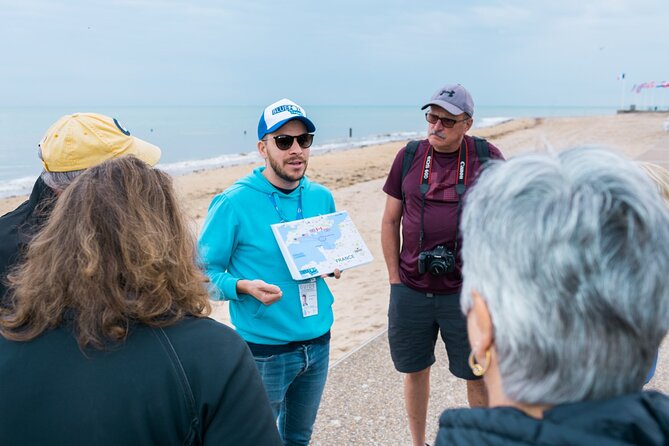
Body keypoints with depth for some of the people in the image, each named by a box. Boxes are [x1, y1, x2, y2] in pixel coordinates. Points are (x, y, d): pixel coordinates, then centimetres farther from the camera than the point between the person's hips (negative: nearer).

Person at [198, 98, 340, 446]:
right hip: (265, 348, -5)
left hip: (318, 342, 5)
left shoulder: (321, 197, 2)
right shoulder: (233, 202, -14)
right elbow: (205, 272, -11)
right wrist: (245, 287, -29)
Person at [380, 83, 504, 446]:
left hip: (466, 291, -2)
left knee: (478, 375, 7)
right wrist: (395, 278, 3)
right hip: (410, 290, 2)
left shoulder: (487, 157, -3)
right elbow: (390, 221, 8)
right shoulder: (409, 156, 2)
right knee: (415, 370, 15)